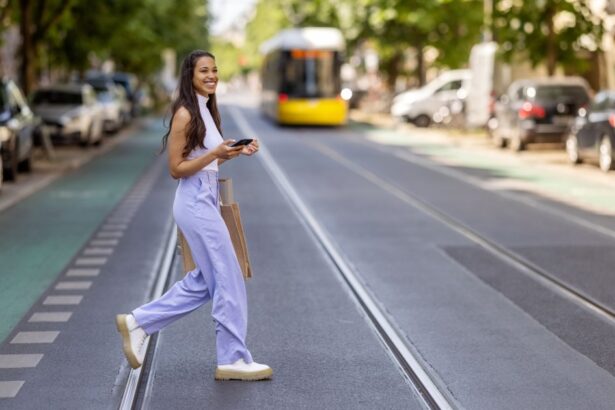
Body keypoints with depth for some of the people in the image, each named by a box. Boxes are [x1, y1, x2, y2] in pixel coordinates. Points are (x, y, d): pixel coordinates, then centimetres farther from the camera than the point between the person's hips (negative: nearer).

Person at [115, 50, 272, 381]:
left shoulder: (206, 111, 14)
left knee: (205, 280, 15)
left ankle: (138, 322, 22)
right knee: (228, 281, -3)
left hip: (206, 201, 10)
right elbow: (176, 168, -13)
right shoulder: (185, 114, -13)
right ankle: (233, 359, 7)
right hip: (195, 202, -10)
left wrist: (236, 152, 5)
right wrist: (215, 154, -22)